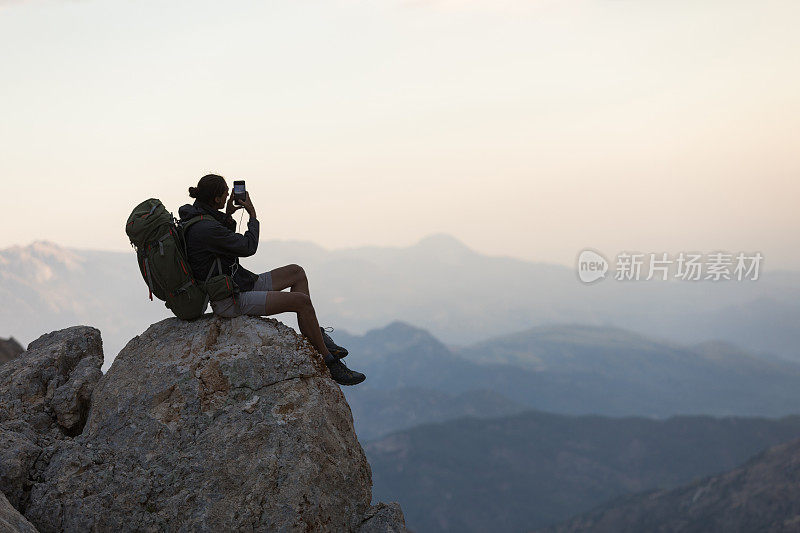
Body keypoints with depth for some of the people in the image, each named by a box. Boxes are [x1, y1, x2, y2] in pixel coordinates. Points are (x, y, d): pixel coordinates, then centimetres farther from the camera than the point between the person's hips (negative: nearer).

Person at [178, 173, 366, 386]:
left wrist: (228, 216, 9)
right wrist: (252, 215, 0)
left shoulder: (197, 217, 7)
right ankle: (329, 362, -6)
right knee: (302, 300, -18)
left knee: (297, 272, 13)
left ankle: (311, 339, 11)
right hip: (232, 301, -11)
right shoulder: (206, 229, -25)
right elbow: (248, 247, -14)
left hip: (241, 284, 11)